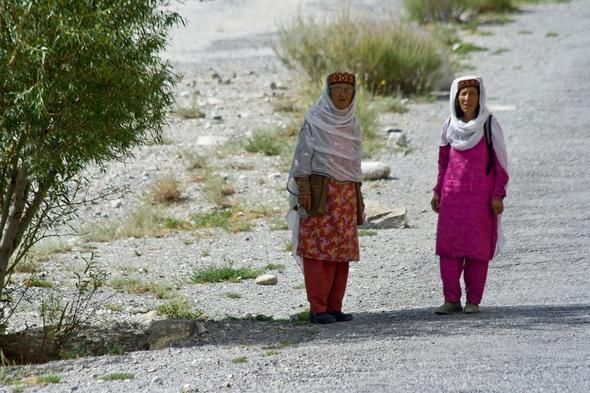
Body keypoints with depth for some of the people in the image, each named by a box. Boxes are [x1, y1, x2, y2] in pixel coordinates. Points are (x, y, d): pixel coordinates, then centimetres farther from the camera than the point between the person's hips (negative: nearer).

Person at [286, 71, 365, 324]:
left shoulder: (352, 124, 14)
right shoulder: (315, 120, -3)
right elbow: (302, 155, -6)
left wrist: (358, 197, 17)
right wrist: (303, 189, -16)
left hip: (346, 195, 6)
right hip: (319, 192, -6)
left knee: (341, 250, 3)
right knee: (318, 248, -8)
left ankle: (334, 307, 7)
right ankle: (317, 309, -9)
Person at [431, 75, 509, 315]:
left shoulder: (489, 125, -2)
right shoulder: (450, 126, 8)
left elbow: (500, 162, -2)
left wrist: (498, 195, -7)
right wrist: (437, 191, 12)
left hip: (481, 194, -3)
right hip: (453, 195, 3)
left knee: (477, 248, -1)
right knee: (448, 245, -5)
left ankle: (473, 301, 5)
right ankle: (451, 299, 0)